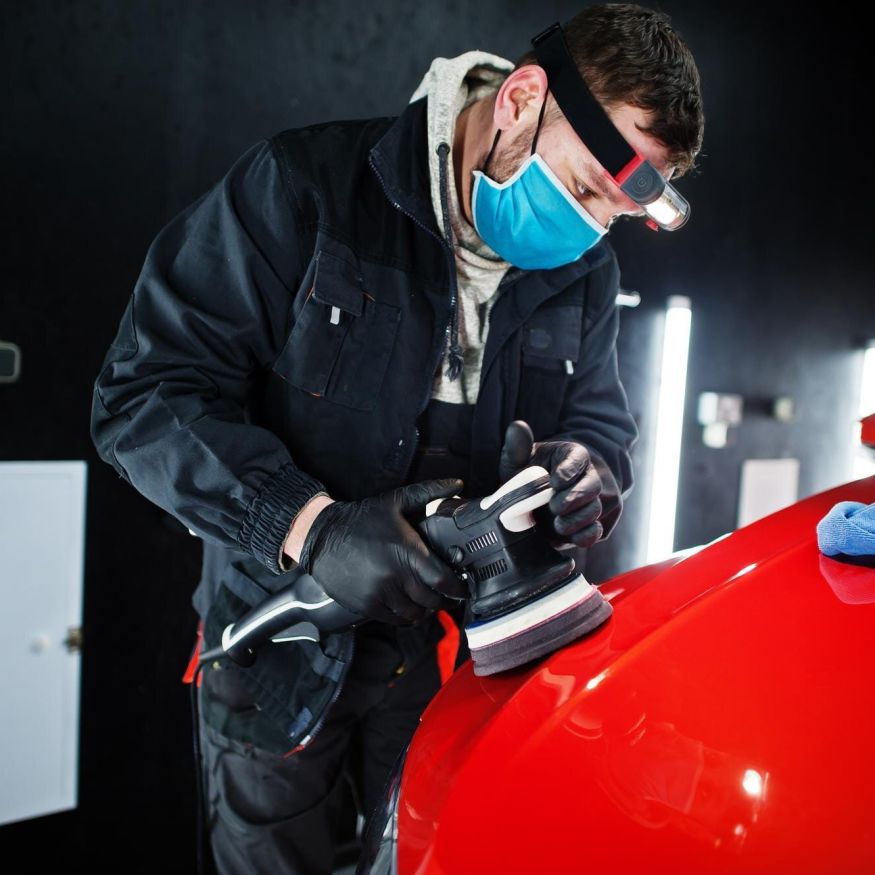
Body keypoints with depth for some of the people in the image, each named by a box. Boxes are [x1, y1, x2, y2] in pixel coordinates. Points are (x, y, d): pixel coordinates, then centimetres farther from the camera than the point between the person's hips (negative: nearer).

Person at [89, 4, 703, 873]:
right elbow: (145, 393, -19)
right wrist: (309, 526, -31)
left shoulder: (585, 273, 0)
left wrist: (587, 471, -18)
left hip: (453, 646, 3)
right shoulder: (302, 187, -17)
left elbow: (601, 418, 7)